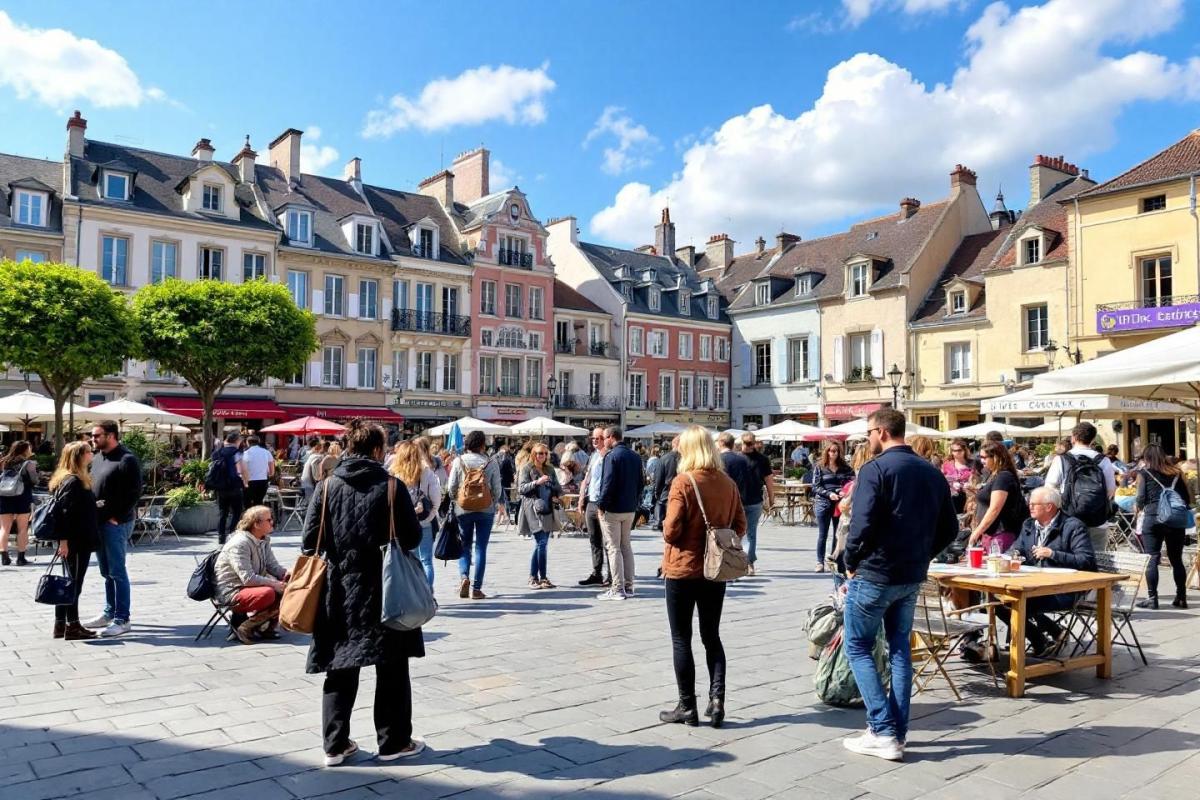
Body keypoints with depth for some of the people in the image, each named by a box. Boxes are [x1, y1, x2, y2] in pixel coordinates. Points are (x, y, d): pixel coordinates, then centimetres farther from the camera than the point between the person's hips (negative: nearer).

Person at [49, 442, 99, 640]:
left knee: (68, 583, 14)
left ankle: (60, 624, 21)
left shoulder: (78, 480, 15)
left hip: (79, 541, 10)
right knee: (74, 583, -2)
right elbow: (63, 511, -21)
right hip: (76, 542, -10)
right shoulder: (73, 481, -16)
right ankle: (72, 626, 5)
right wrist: (64, 540, -23)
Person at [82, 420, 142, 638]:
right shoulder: (97, 459, 14)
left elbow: (135, 492, -16)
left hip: (116, 524, -8)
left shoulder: (127, 459, -12)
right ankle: (109, 612, 26)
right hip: (98, 522, 8)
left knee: (117, 572, -5)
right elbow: (91, 488, 21)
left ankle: (122, 619, 0)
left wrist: (117, 518, -17)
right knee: (106, 571, 15)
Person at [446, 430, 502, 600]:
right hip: (486, 510, -1)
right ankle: (477, 588, 4)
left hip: (463, 509, 1)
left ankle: (464, 576, -8)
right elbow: (497, 489, -4)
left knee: (465, 546, 15)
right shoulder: (491, 463, -7)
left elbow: (451, 487, -4)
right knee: (481, 548, 6)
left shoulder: (458, 461, -5)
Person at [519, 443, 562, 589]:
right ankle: (543, 578, -6)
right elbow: (521, 489, -6)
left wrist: (557, 493, 1)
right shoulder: (527, 469, 1)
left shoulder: (550, 469, 17)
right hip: (533, 510, -6)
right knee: (542, 543, -12)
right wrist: (536, 482, -19)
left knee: (540, 544, 7)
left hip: (547, 510, 6)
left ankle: (533, 578, 15)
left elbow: (557, 486, 23)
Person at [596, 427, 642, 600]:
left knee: (614, 548, -1)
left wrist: (601, 504, -11)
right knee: (626, 546, 15)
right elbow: (640, 483, 13)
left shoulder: (612, 456, -14)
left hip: (612, 509, -7)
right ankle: (628, 586, 18)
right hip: (630, 509, 7)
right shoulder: (635, 456, 9)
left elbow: (608, 483, -19)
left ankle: (617, 589, -1)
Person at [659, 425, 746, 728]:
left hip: (682, 570, -5)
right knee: (712, 636, 17)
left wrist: (667, 535, 5)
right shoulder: (728, 483, 0)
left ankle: (687, 707, 11)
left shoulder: (683, 482, -15)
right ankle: (717, 698, 6)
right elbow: (740, 526, 5)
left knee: (681, 639, 7)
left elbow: (671, 530, -17)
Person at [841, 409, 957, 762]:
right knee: (900, 649, 16)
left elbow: (862, 525, -22)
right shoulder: (932, 472, 8)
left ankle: (883, 733, 1)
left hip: (873, 574, -7)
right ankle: (897, 731, 20)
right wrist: (920, 556, 13)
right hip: (912, 577, 7)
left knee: (858, 648, 6)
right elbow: (949, 529, 10)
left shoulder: (874, 469, -15)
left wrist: (850, 561, -8)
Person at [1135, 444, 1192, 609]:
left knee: (1152, 559, 0)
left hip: (1153, 518, -3)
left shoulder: (1144, 473, 3)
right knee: (1177, 559, 12)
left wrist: (1137, 506, 18)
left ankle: (1152, 598, -1)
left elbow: (1141, 499, -3)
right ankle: (1181, 598, 15)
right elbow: (1187, 499, 10)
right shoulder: (1176, 472, 12)